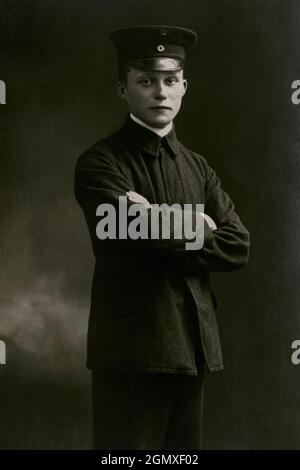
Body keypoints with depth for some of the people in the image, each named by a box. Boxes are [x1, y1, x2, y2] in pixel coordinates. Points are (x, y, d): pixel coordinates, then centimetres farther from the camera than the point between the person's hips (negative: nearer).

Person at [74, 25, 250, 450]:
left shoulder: (199, 168, 15)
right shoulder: (99, 162, -4)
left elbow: (239, 246, 3)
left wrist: (167, 227, -10)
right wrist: (196, 226, -3)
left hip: (194, 345, 6)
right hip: (131, 346, -5)